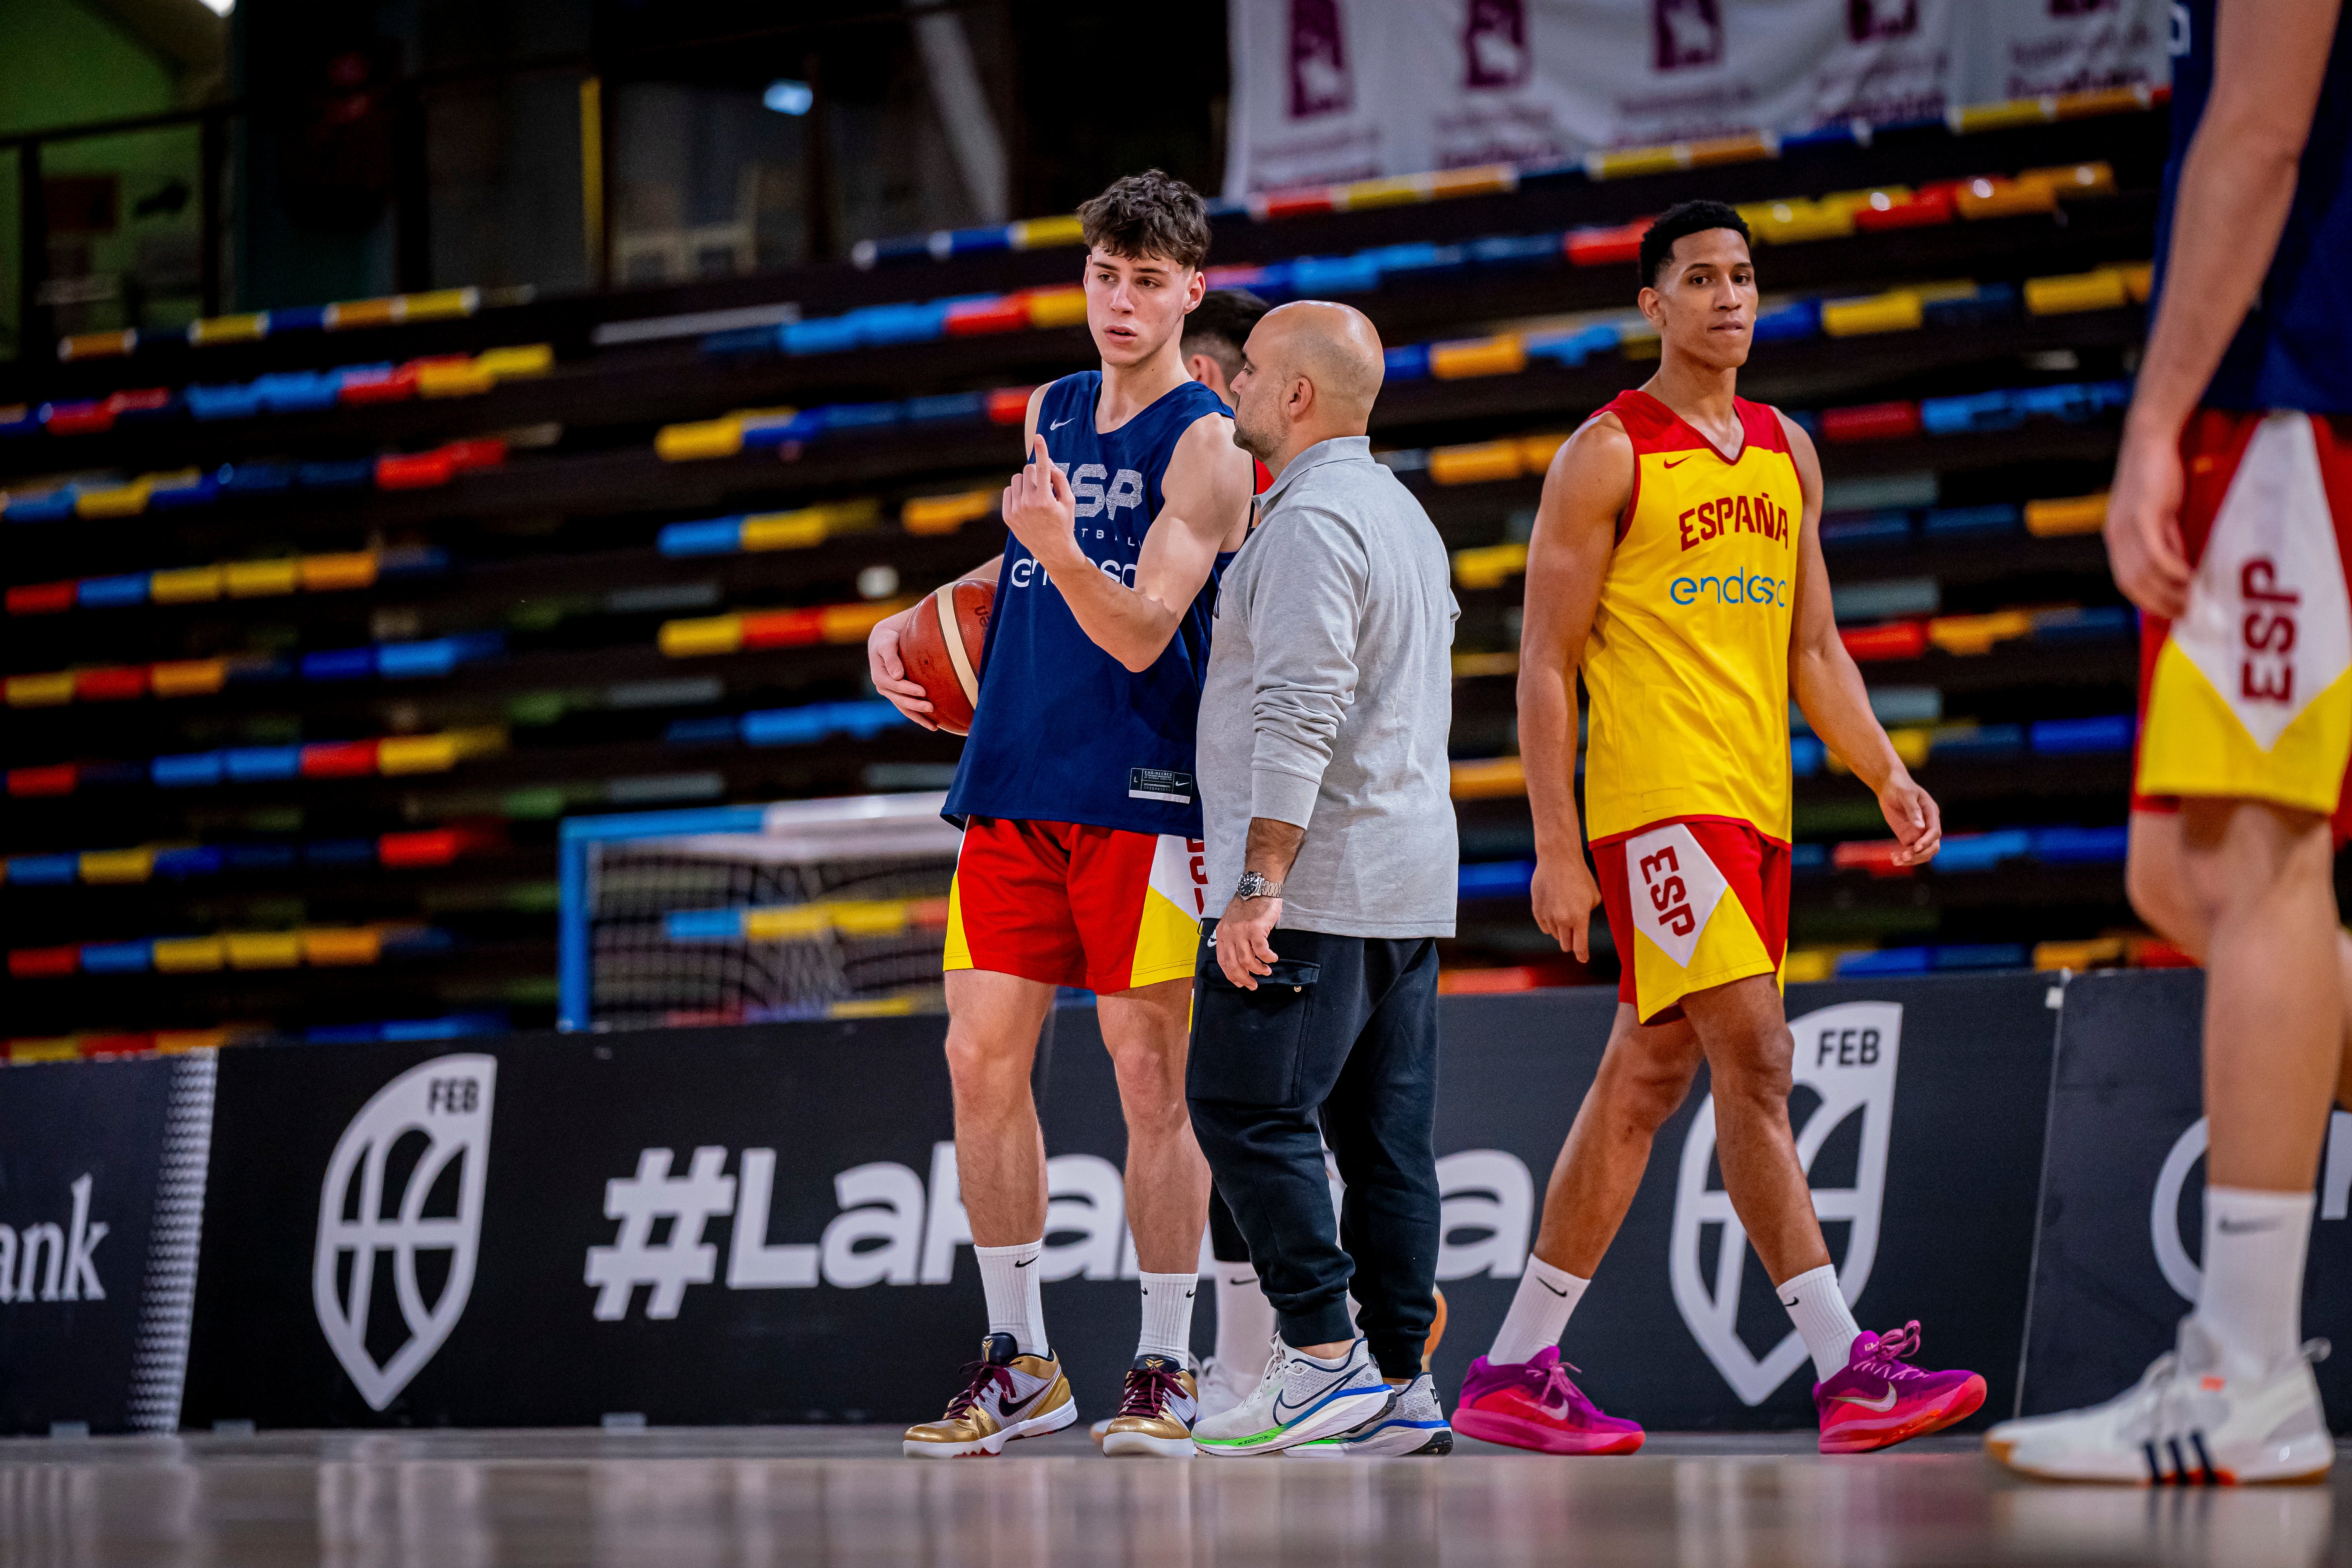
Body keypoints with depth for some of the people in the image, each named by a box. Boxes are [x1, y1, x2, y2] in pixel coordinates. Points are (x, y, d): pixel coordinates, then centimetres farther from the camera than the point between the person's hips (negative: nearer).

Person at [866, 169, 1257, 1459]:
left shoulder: (1204, 446, -7)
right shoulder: (1049, 413, 14)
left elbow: (1141, 632, -16)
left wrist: (1061, 550, -33)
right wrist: (919, 619, 16)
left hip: (1140, 794, -6)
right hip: (1014, 779, 6)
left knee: (1150, 1073, -4)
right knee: (982, 1059, 3)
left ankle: (1164, 1368, 4)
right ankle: (1019, 1361, 12)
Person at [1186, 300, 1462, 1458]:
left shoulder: (1311, 523, -12)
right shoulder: (1402, 513, 20)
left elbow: (1302, 716, -21)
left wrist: (1258, 882, -23)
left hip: (1313, 882, -10)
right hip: (1406, 883, 10)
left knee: (1246, 1107, -8)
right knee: (1383, 1134, 7)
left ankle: (1323, 1357, -11)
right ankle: (1399, 1384, 6)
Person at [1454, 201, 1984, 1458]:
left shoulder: (1787, 452, 16)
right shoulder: (1607, 456, -5)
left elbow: (1812, 648, 21)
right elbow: (1545, 665, -7)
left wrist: (1884, 773, 7)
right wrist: (1556, 846, -13)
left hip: (1754, 803, 8)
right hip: (1656, 798, -8)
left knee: (1650, 1077, 9)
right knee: (1755, 1064, -15)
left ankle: (1514, 1373, 15)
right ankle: (1847, 1370, -17)